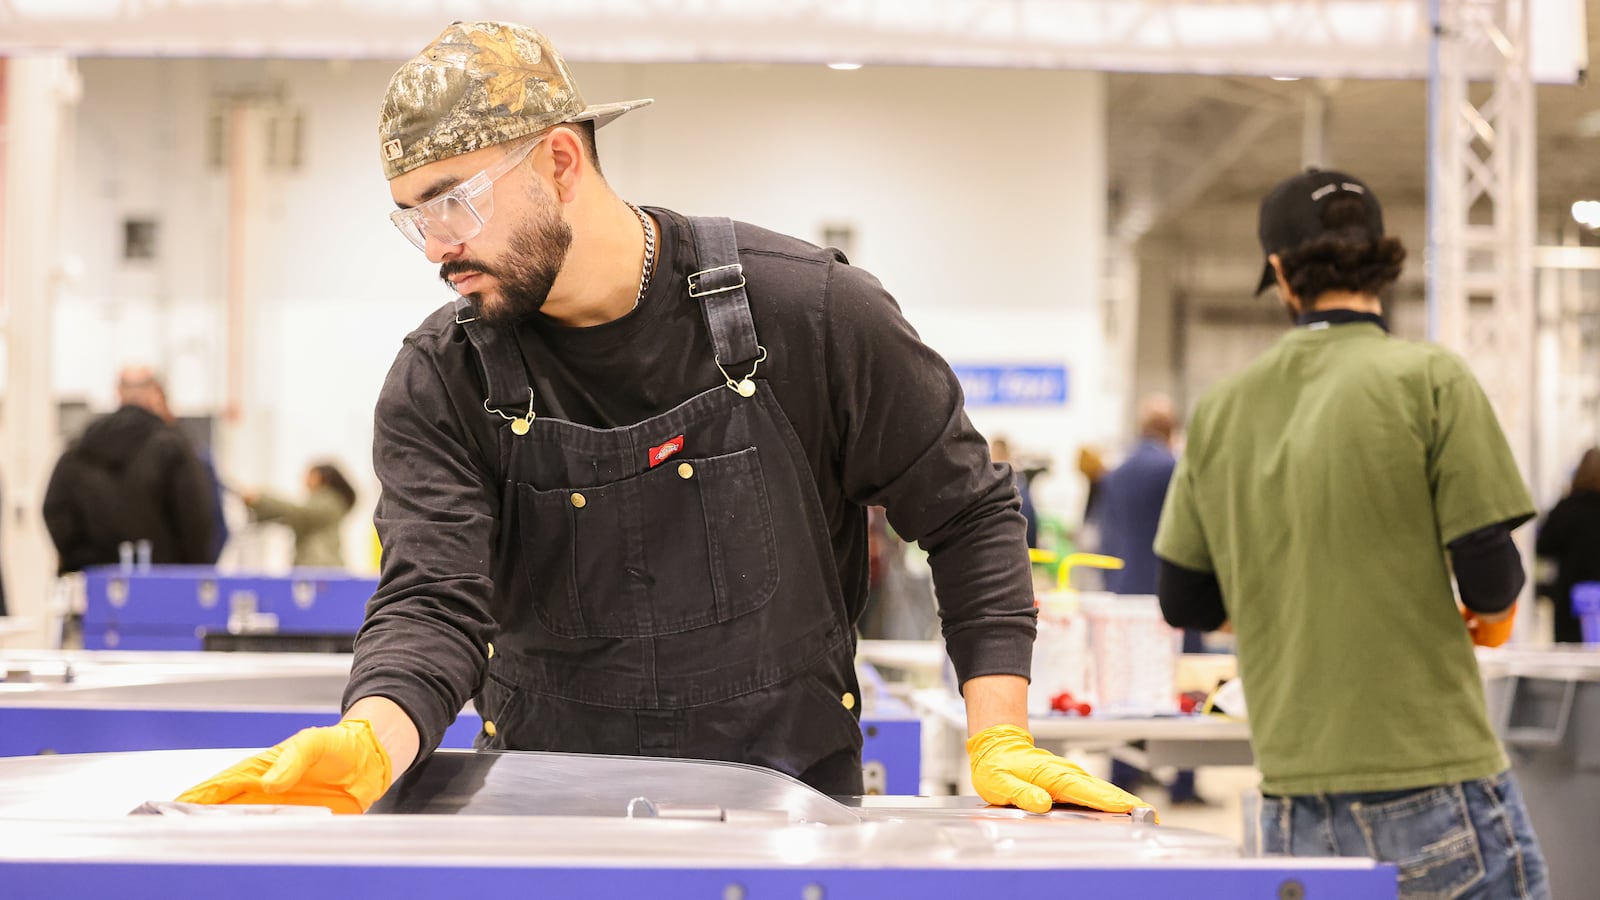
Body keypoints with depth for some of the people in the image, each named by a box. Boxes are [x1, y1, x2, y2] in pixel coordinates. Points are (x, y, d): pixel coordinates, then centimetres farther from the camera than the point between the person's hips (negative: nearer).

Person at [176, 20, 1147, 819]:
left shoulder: (808, 312, -8)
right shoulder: (440, 384, -4)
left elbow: (969, 511, 0)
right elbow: (433, 601, -16)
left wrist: (999, 740, -8)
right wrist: (369, 744, -37)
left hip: (791, 798, -1)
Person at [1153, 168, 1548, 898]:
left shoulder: (1219, 409, 6)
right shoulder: (1430, 379, -7)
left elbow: (1184, 601, 11)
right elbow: (1490, 577, -10)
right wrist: (1487, 616, 12)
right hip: (1432, 789, -5)